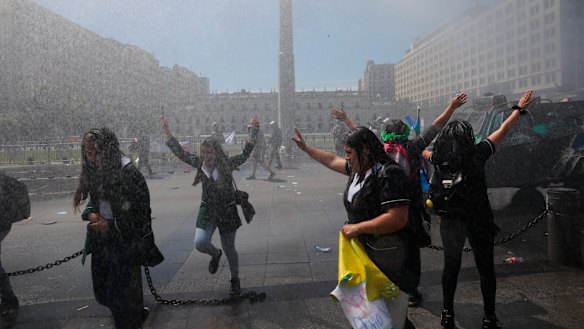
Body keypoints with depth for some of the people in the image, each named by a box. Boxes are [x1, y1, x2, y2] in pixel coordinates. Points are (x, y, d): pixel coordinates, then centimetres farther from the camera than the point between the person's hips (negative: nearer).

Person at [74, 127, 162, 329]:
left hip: (125, 242, -7)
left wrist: (111, 225, -19)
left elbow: (141, 213, -17)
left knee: (121, 293, 3)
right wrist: (91, 213, -7)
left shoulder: (129, 173, -20)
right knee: (102, 290, 19)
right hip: (101, 240, 7)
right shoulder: (94, 172, 1)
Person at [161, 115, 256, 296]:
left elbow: (246, 153, -11)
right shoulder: (200, 163, -3)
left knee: (229, 248, 9)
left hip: (227, 211, -2)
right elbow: (181, 153, -1)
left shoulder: (228, 164, -10)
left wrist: (253, 132, -21)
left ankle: (235, 279, 33)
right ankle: (215, 255, 21)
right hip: (207, 210, 2)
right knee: (200, 243, -17)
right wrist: (167, 131, -4)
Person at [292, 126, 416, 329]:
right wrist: (305, 148, 28)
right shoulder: (358, 168, 4)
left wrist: (357, 228, -23)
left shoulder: (389, 174, -23)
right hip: (364, 251, 9)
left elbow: (398, 219, -29)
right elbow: (332, 160, 22)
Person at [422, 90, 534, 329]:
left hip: (450, 220, 2)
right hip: (479, 219, -2)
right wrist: (520, 108, 14)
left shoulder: (440, 159, -7)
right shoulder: (478, 154, -12)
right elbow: (503, 130, 0)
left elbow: (423, 151, 16)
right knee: (486, 267, 12)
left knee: (451, 266, 16)